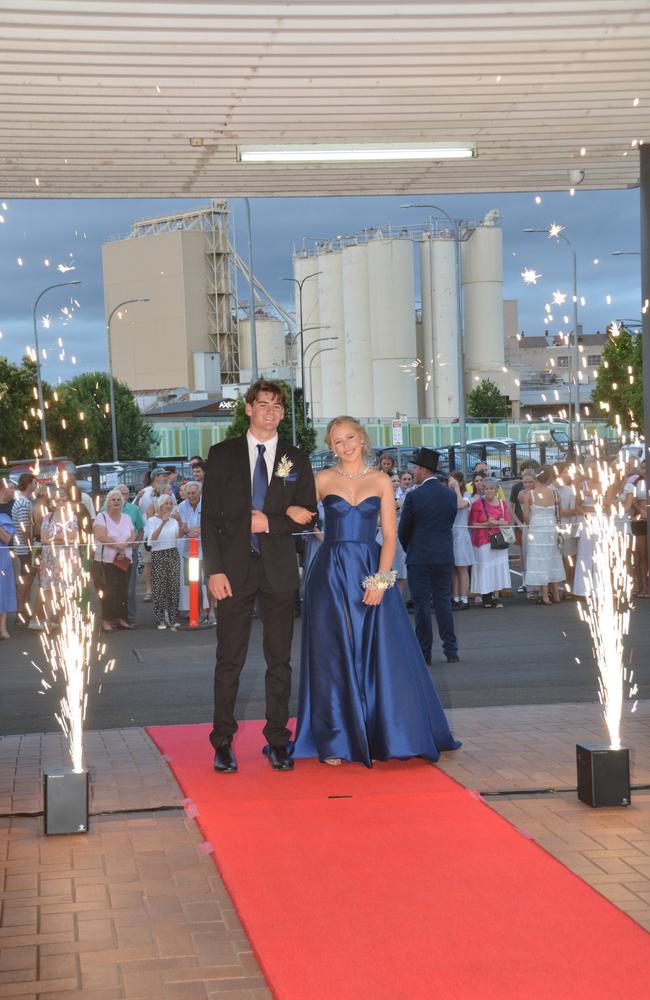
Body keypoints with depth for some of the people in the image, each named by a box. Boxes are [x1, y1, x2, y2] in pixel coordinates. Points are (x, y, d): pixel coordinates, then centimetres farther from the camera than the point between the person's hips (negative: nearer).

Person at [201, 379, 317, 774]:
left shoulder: (297, 459, 9)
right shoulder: (223, 454, 4)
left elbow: (308, 515, 5)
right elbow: (210, 516, 0)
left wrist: (269, 523, -11)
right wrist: (214, 569, -8)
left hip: (279, 570, 2)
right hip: (235, 570, -1)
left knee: (280, 660, 6)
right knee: (229, 660, 1)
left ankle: (278, 741, 13)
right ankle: (223, 743, 8)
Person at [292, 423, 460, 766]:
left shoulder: (380, 480, 5)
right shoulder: (323, 480, 4)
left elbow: (390, 536, 1)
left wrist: (380, 580, -8)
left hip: (371, 573, 1)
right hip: (330, 574, -1)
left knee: (377, 656, 1)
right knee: (333, 657, 2)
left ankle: (377, 737, 12)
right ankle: (336, 742, 9)